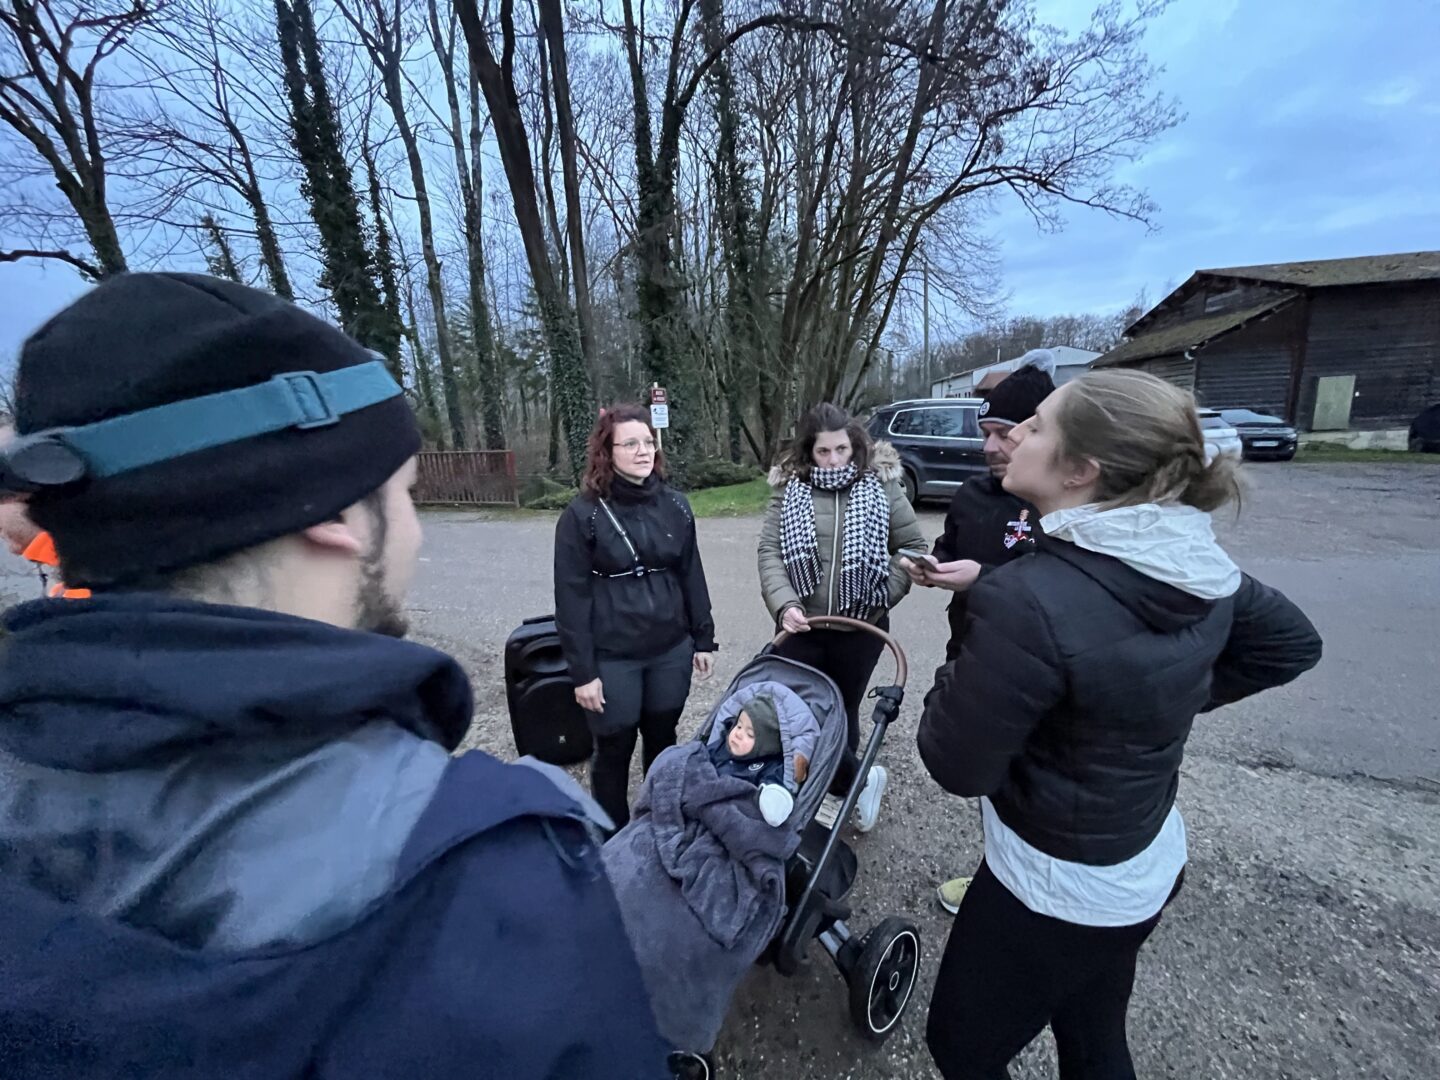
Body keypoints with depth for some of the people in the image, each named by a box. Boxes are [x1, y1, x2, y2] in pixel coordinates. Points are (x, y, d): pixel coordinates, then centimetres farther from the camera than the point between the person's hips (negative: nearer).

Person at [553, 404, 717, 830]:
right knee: (614, 750, 12)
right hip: (612, 657, -3)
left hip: (670, 650, 4)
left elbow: (692, 576, 7)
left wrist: (703, 639, 7)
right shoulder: (583, 514, -11)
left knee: (663, 742, 19)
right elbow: (572, 598, -10)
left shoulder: (674, 505, 2)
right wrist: (582, 671, -11)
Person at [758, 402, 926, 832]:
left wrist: (883, 592, -8)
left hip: (862, 627, -1)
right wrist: (784, 603, -18)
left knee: (842, 712, 15)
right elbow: (769, 550, -4)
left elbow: (914, 546, 3)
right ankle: (860, 778, 25)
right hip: (802, 626, 1)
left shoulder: (881, 486, -2)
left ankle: (840, 788, 41)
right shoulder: (790, 488, -1)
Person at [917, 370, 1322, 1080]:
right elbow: (1292, 643, 11)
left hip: (1056, 889, -7)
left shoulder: (1029, 601, -34)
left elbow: (957, 765, -24)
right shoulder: (1200, 567, -9)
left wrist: (956, 683, -6)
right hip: (1149, 863, 7)